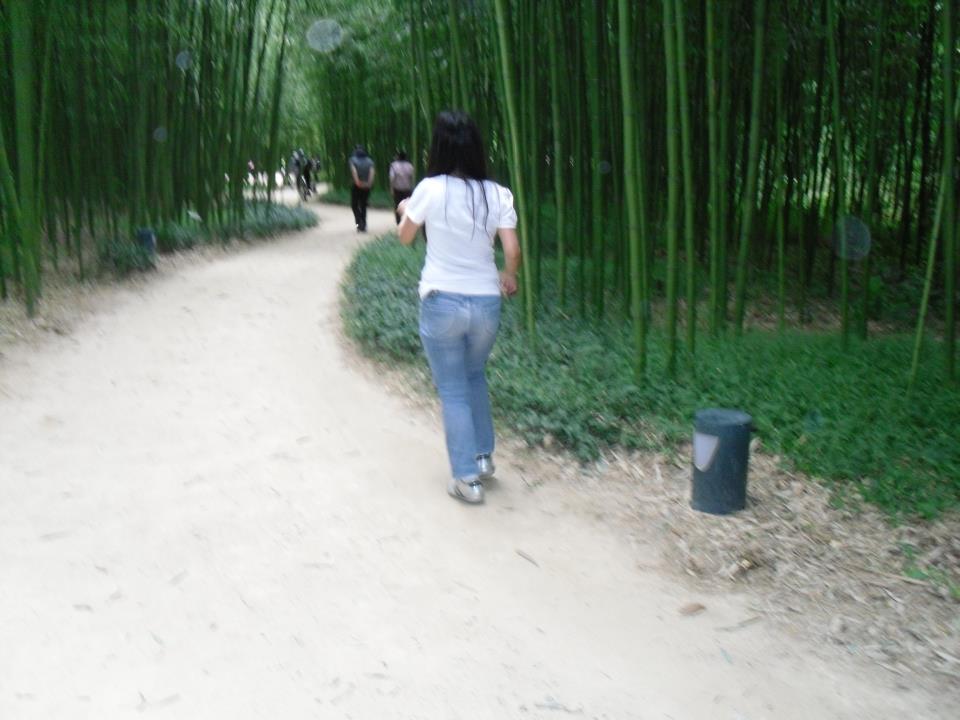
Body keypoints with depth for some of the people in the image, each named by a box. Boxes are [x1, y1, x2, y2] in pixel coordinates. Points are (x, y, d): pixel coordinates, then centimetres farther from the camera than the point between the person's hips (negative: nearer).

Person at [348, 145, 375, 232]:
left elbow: (353, 170, -19)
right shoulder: (369, 160, 6)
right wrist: (369, 182, -13)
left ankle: (359, 222, -9)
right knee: (363, 206, 13)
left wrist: (357, 181, -21)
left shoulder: (353, 159, -2)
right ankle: (363, 225, 10)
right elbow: (372, 171, -9)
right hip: (366, 187, 3)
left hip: (356, 186, -3)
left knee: (354, 205, 10)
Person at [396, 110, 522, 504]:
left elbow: (405, 236, 5)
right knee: (475, 377, 27)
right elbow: (512, 250, -7)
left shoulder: (430, 189, -10)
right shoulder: (497, 194, -4)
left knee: (453, 391, 8)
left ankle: (466, 478, 10)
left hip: (442, 302, -3)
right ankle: (484, 456, 29)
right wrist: (508, 277, 14)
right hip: (486, 302, 3)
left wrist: (406, 210, 27)